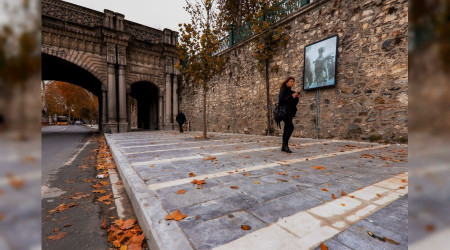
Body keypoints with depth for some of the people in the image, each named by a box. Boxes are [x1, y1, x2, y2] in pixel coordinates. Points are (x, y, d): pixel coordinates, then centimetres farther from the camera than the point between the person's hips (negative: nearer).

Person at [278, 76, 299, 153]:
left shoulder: (291, 92, 17)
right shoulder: (283, 90, -3)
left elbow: (295, 103, 15)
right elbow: (281, 100, -18)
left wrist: (296, 98, -4)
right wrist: (291, 97, -18)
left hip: (290, 113, 8)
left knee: (287, 129, 6)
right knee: (290, 127, -19)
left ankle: (283, 147, 11)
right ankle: (285, 145, -14)